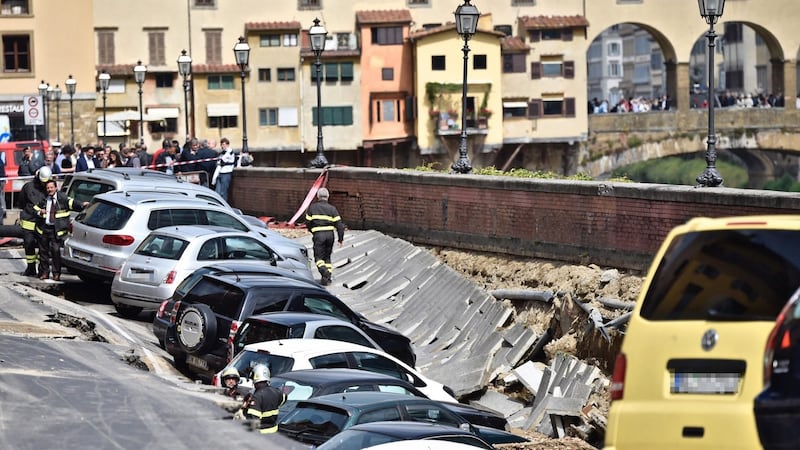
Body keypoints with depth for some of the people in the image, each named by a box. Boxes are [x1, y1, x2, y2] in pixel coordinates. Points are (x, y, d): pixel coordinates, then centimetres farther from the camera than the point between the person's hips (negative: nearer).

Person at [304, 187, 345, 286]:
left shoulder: (312, 207, 2)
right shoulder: (332, 209, 5)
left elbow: (308, 222, 9)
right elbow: (339, 225, 1)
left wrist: (312, 231, 28)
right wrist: (341, 238, 9)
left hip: (318, 235, -3)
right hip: (330, 234, 3)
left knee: (319, 257, 0)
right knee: (327, 257, 17)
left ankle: (324, 271, -27)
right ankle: (328, 277, 13)